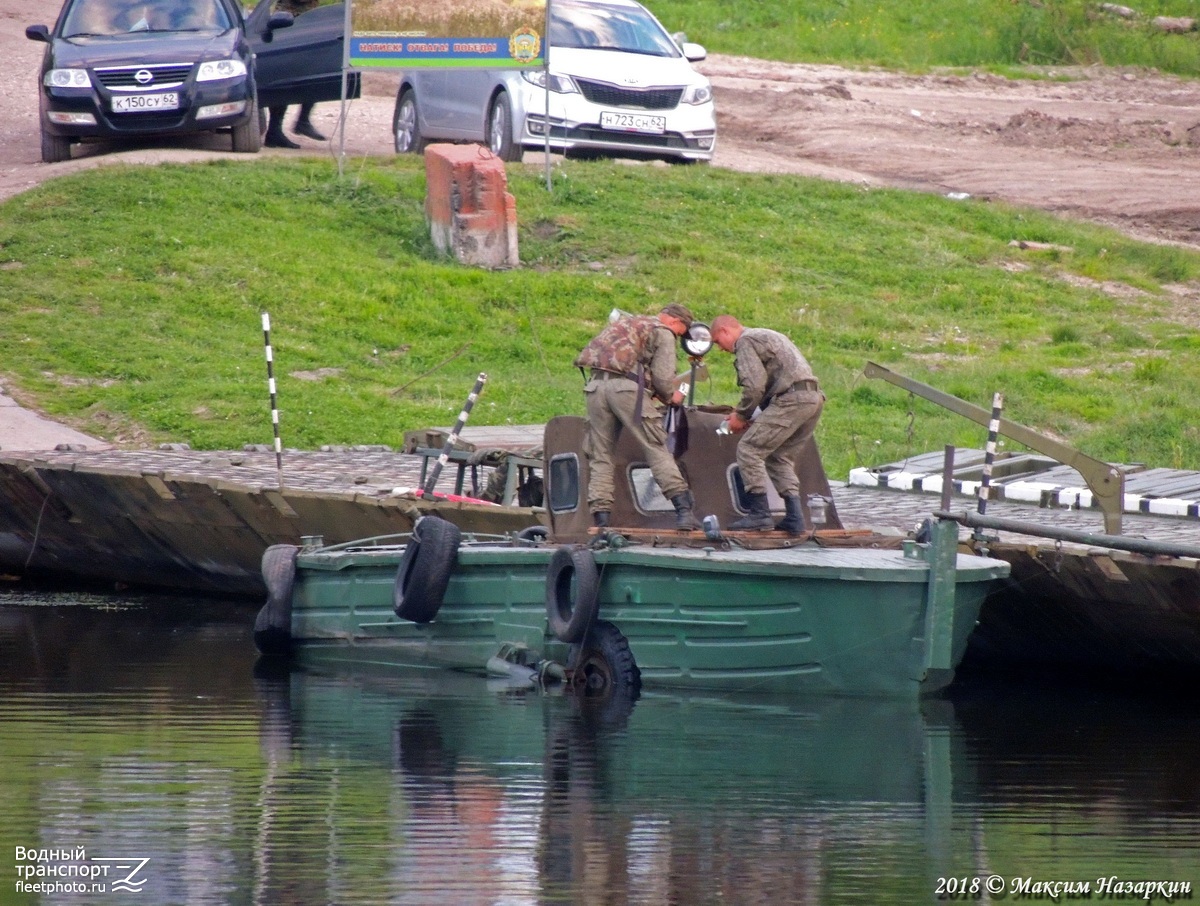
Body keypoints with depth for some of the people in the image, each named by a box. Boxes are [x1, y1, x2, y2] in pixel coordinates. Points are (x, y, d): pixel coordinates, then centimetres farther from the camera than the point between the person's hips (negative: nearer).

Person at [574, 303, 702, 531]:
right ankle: (684, 510, -10)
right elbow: (663, 376, -4)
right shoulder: (663, 333, 8)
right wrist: (670, 396, 18)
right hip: (625, 387, -6)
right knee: (656, 448, -4)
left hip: (596, 384, 6)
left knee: (600, 456, 9)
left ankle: (601, 519, 1)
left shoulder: (626, 323, 31)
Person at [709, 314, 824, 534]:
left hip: (792, 400, -10)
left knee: (749, 449, -5)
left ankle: (759, 514, -8)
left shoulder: (745, 342, -1)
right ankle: (794, 519, 9)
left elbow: (755, 386, -13)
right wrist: (746, 415, 21)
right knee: (779, 457, 17)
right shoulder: (767, 336, 30)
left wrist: (741, 415, 1)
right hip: (814, 398, 10)